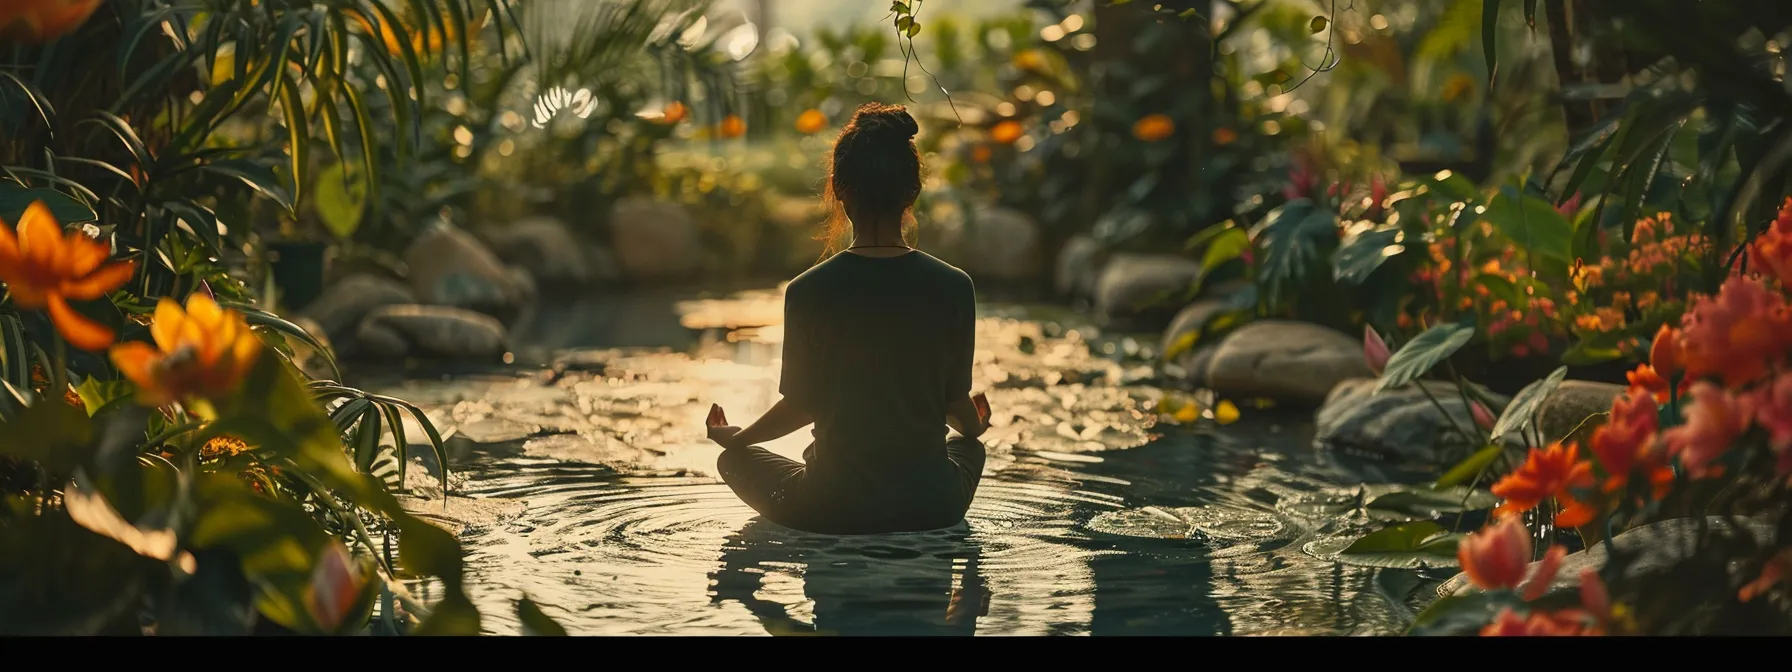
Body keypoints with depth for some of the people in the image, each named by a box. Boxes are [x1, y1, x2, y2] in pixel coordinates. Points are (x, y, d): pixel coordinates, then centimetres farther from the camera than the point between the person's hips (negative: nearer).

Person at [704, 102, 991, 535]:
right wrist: (976, 425, 27)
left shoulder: (809, 291, -14)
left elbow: (802, 406, -5)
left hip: (831, 513, -2)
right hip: (931, 508, 3)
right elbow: (957, 402, 1)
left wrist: (733, 437, 17)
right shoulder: (954, 288, -10)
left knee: (734, 459, 27)